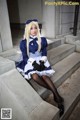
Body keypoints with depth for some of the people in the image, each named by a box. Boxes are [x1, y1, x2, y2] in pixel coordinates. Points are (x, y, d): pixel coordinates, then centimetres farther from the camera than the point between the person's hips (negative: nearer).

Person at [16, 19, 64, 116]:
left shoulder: (42, 40, 1)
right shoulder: (23, 42, -3)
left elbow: (44, 54, 2)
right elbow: (25, 57, -4)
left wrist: (42, 63, -15)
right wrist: (34, 63, -18)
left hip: (40, 61, 1)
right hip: (30, 62, 0)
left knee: (44, 75, -28)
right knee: (35, 77, -30)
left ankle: (57, 97, -24)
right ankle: (56, 94, -18)